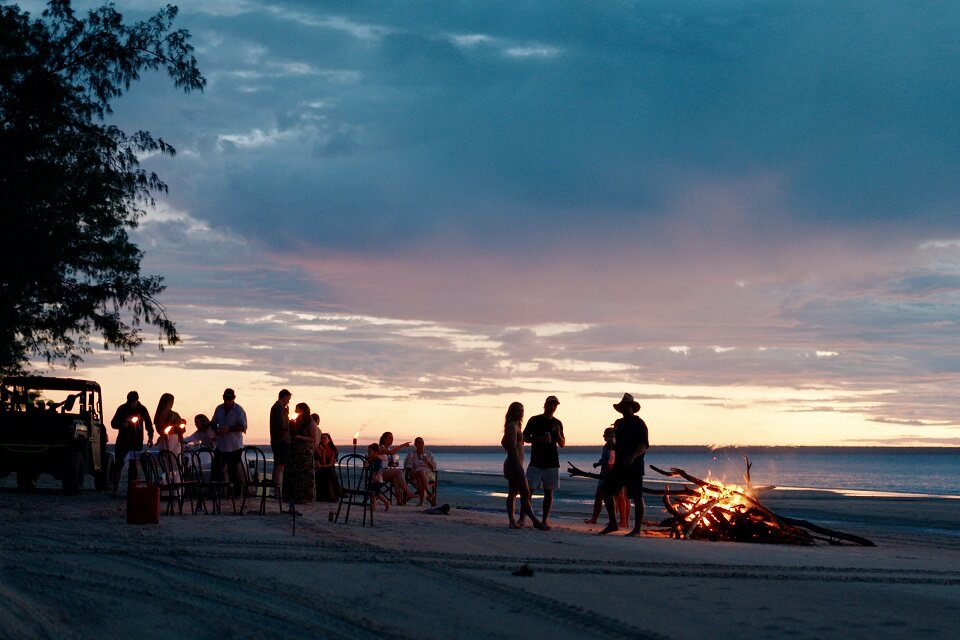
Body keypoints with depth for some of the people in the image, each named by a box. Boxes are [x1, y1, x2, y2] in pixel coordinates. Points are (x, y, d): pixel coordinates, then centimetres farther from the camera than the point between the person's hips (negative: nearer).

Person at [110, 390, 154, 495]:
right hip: (123, 441, -1)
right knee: (119, 464, -5)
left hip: (137, 442, 1)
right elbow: (113, 423, -1)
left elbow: (148, 424, 10)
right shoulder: (122, 409, -2)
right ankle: (115, 489, -3)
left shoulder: (142, 409, 1)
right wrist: (123, 424, -21)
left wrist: (151, 437, 0)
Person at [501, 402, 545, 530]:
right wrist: (518, 465, -24)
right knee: (525, 494, -9)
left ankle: (512, 522, 8)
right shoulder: (512, 426, -14)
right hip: (515, 465, -11)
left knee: (512, 493, 8)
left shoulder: (515, 425, 17)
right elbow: (513, 446, -21)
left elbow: (503, 442, 29)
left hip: (512, 465, 11)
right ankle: (535, 521, -9)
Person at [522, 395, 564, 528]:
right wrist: (539, 439, -13)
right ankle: (522, 518, -7)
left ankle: (545, 519, 5)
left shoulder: (557, 424, 11)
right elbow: (525, 438, 3)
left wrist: (558, 434, -7)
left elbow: (562, 444, 13)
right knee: (529, 489, -8)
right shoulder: (534, 420, 3)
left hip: (552, 463, 3)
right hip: (536, 462, -3)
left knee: (549, 492, 1)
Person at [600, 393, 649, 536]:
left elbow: (644, 445, -15)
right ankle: (613, 523, 9)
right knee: (606, 491, 2)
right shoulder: (619, 424, 16)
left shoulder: (638, 423, -6)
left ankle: (637, 529, -1)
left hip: (634, 467, -8)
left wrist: (632, 456, -27)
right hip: (619, 466, 8)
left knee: (637, 497, -4)